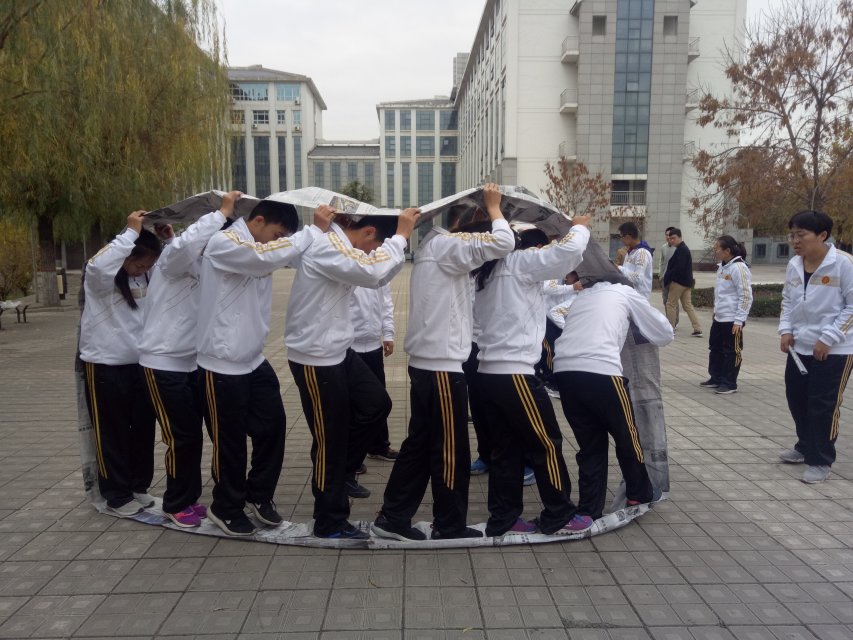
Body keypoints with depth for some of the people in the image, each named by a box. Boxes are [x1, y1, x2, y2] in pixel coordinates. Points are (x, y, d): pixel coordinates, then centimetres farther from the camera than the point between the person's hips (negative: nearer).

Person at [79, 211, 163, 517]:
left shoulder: (145, 278, 5)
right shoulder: (100, 278, -14)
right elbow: (98, 264, -37)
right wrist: (132, 232, -31)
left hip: (139, 364, 6)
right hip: (105, 366, -6)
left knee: (143, 429, 13)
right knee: (112, 433, 5)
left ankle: (139, 487, 29)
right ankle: (117, 497, 17)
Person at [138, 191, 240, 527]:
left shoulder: (204, 263, 12)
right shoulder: (176, 258, -17)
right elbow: (185, 243, -38)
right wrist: (223, 213, -30)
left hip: (191, 362, 8)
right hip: (164, 363, -8)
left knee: (193, 434, 14)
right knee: (181, 436, -1)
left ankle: (190, 497, 28)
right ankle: (176, 504, 17)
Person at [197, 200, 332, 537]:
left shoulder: (260, 248, 10)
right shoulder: (222, 244, -17)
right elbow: (269, 256, -33)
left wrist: (324, 228, -11)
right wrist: (315, 229, -29)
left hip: (254, 360, 8)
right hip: (223, 365, -8)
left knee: (273, 426, 10)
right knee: (230, 440, 6)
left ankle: (259, 494, 32)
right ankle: (226, 508, 27)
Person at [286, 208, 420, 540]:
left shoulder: (340, 245, 8)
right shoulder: (325, 246, -23)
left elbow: (376, 273, 14)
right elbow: (373, 272, -34)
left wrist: (400, 238, 2)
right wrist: (401, 235, -20)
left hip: (337, 350, 10)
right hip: (315, 358, -10)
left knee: (377, 404, 15)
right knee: (330, 441, 2)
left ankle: (343, 472, 32)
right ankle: (330, 522, 20)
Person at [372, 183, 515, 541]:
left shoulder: (434, 246, 18)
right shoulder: (445, 245, -12)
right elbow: (502, 243, -22)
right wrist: (493, 206, -4)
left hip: (426, 361, 10)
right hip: (442, 364, -10)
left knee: (419, 443, 16)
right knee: (451, 451, 3)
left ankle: (392, 518, 23)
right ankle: (449, 528, 16)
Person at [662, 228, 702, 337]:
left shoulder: (681, 250, -16)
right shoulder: (684, 249, 16)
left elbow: (678, 268, -24)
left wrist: (667, 278, -17)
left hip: (678, 281, -10)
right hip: (686, 282, 10)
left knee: (671, 304, 1)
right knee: (688, 305, 10)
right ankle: (697, 329, 7)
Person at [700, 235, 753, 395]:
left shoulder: (739, 268, -17)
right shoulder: (722, 267, 10)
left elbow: (746, 296, -19)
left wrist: (739, 320, -19)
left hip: (732, 320, -9)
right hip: (719, 318, 9)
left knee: (731, 352, 2)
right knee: (715, 349, 16)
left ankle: (729, 383, 13)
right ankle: (716, 379, 29)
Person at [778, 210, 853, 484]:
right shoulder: (794, 265, 3)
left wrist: (828, 338, -17)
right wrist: (786, 329, 1)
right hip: (800, 347, 7)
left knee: (824, 406, 0)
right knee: (796, 398, 15)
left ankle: (820, 461, 14)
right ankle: (805, 447, 36)